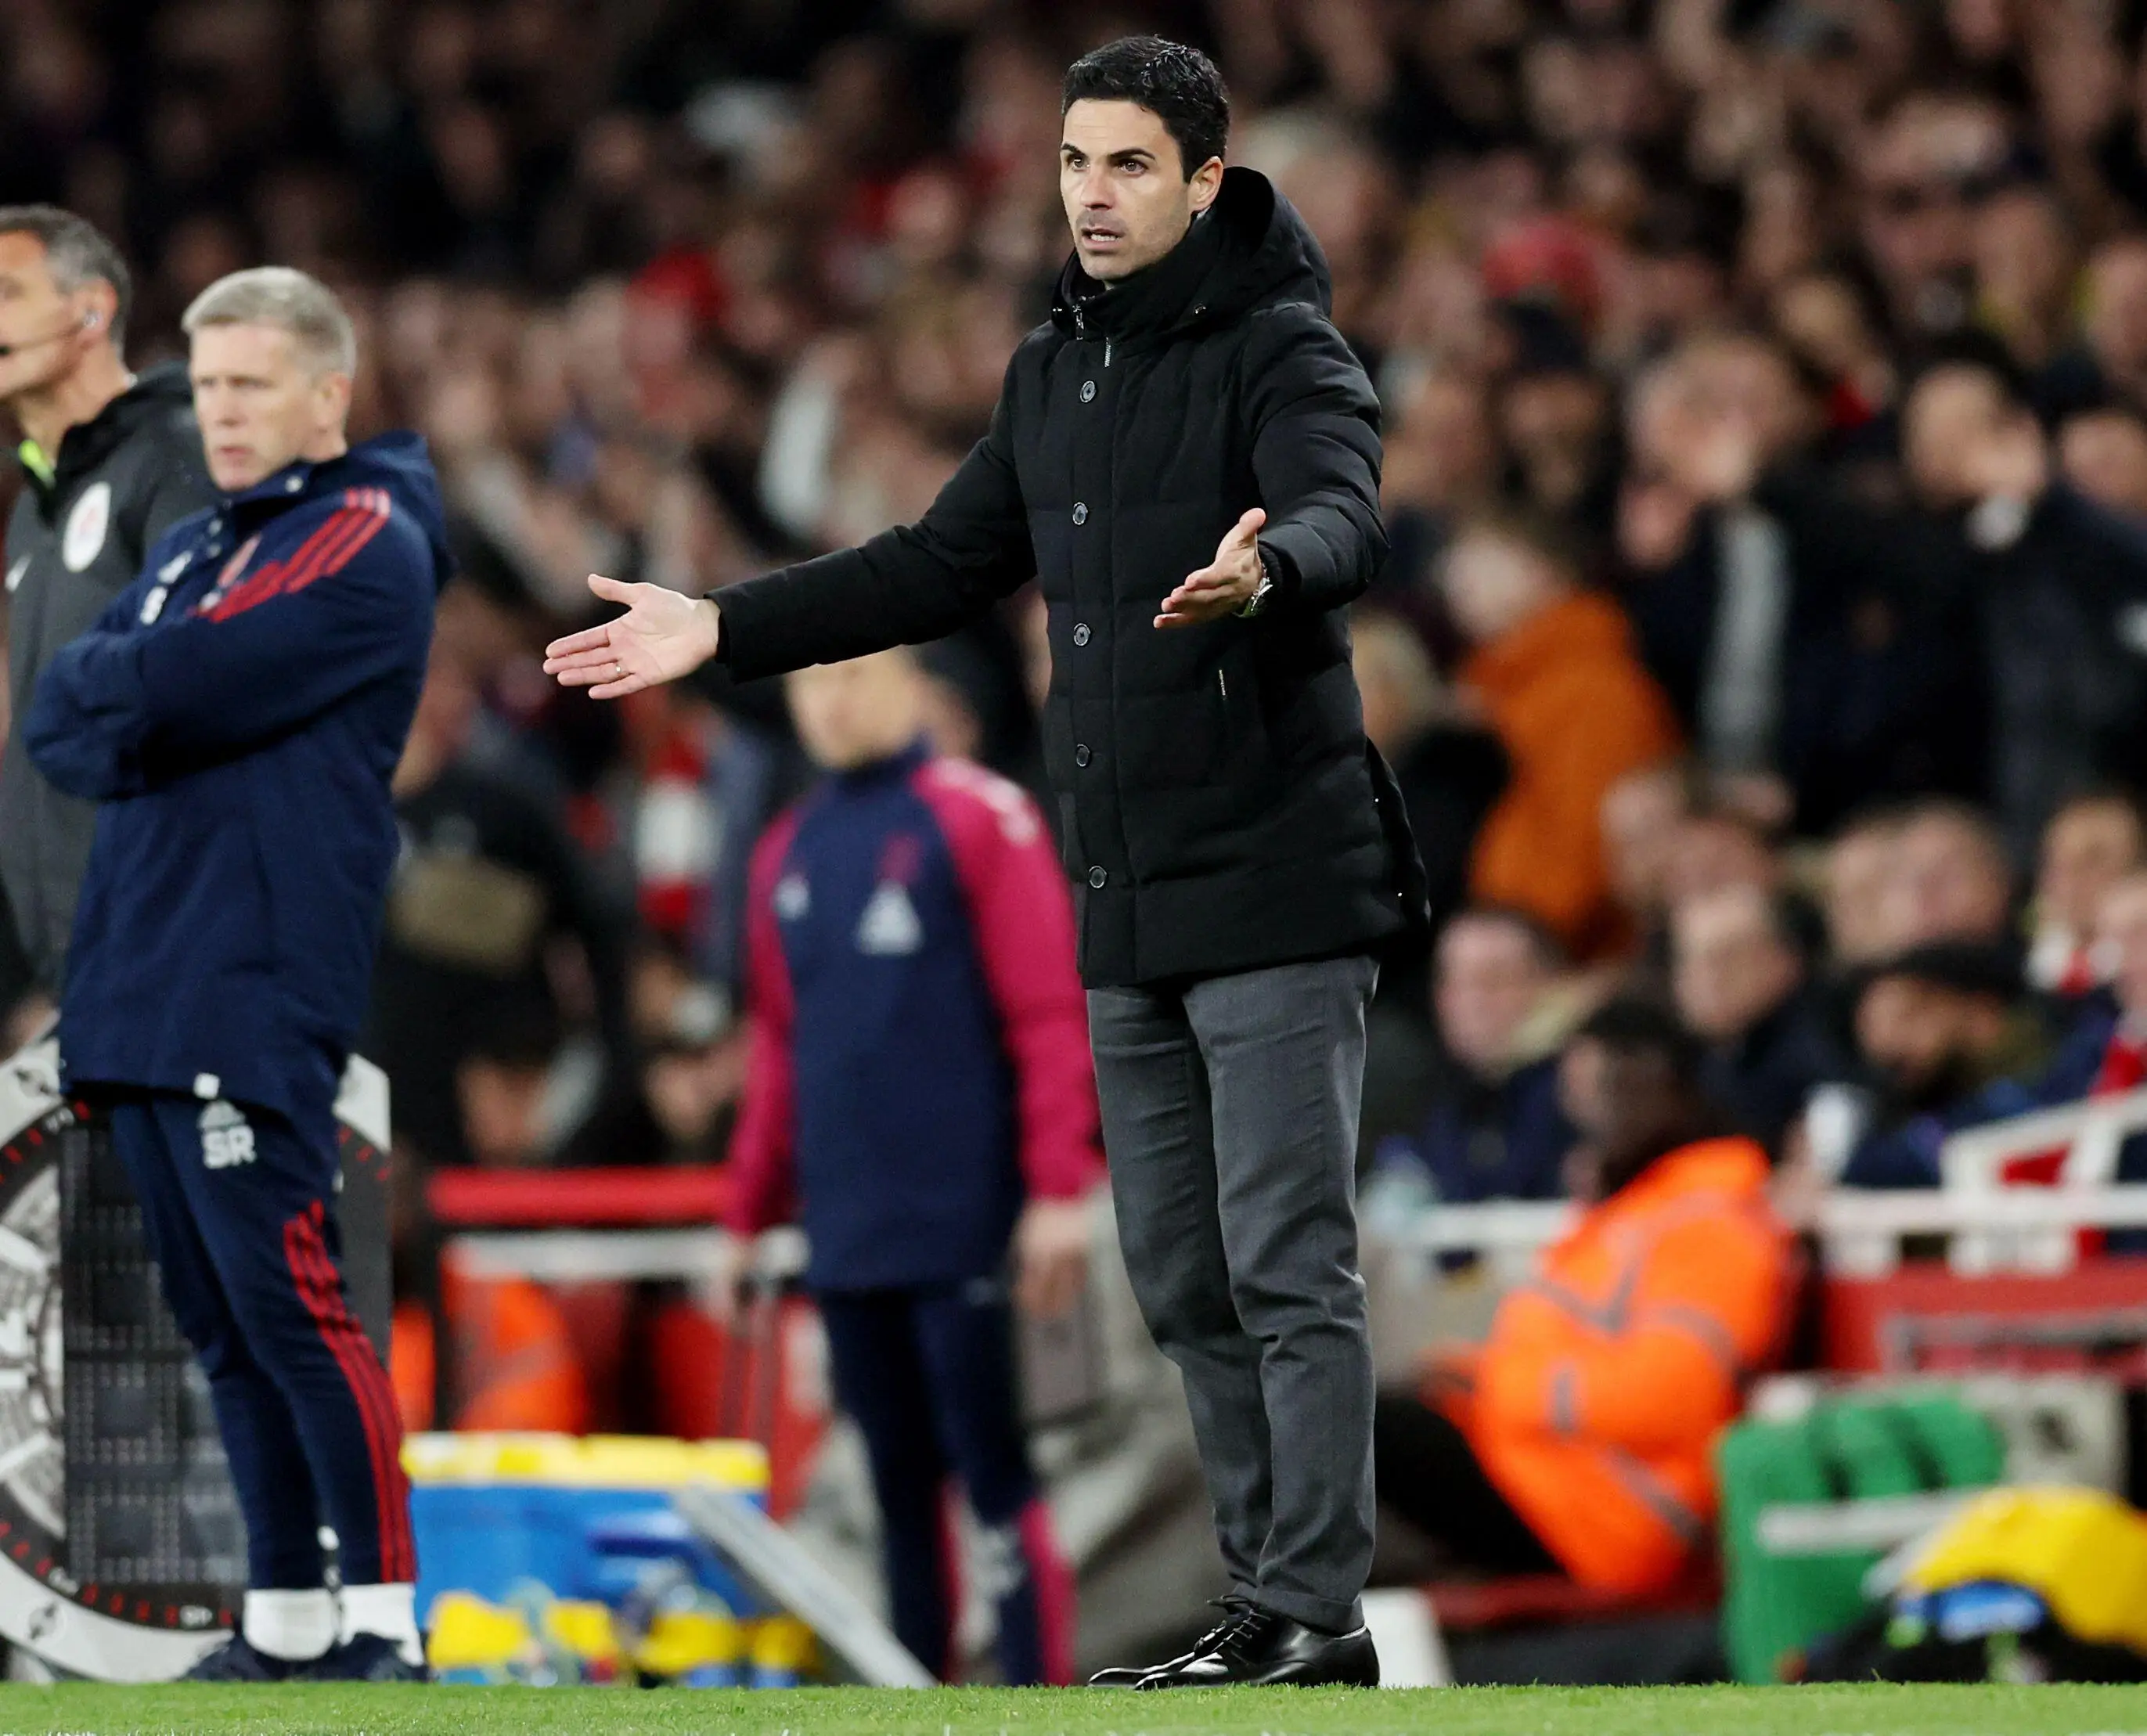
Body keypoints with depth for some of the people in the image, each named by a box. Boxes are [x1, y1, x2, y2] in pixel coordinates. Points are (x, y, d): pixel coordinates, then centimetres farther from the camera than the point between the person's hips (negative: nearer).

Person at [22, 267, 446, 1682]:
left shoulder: (367, 545, -6)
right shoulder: (190, 552, 22)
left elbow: (180, 689, -17)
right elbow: (59, 723, 12)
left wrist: (110, 687, 3)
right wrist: (129, 727, -7)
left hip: (253, 998, -8)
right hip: (138, 993, 8)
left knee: (290, 1311, -11)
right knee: (222, 1326, 9)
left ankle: (384, 1622, -7)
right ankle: (285, 1623, 13)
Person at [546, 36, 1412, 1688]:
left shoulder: (1283, 353, -10)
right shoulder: (1054, 371, 15)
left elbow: (1344, 522, -28)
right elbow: (944, 565, 23)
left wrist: (1264, 571, -51)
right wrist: (725, 628, 17)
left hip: (1277, 883, -8)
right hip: (1127, 901, 8)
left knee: (1287, 1266, -8)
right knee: (1181, 1275, 10)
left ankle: (1318, 1617, -5)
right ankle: (1263, 1594, 17)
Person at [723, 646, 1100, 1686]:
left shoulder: (979, 820, -3)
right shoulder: (788, 857, 15)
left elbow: (1050, 1012, -7)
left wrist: (1057, 1191, -14)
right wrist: (748, 1216, 18)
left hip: (962, 1226, -5)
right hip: (845, 1239, 5)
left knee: (993, 1475, -6)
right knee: (899, 1487, 7)